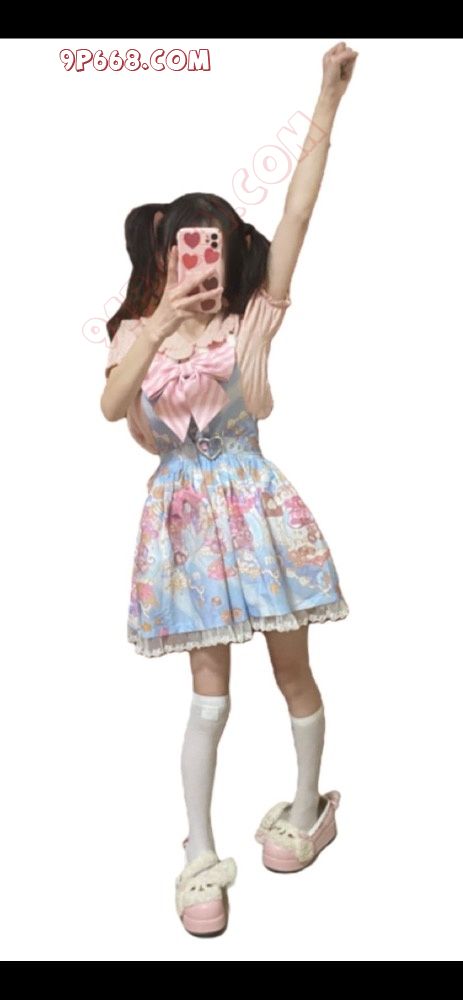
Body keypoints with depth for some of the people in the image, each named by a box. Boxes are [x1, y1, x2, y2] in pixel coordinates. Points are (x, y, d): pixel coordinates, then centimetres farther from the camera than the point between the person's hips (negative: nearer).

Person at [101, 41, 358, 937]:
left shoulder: (252, 321, -2)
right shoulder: (139, 331, 6)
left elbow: (297, 217, -7)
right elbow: (113, 408, -11)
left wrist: (328, 99, -8)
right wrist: (154, 331, -16)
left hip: (254, 505, -1)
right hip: (185, 510, 2)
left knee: (293, 671, 12)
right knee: (209, 692, 7)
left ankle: (309, 807, 37)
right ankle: (201, 854, 23)